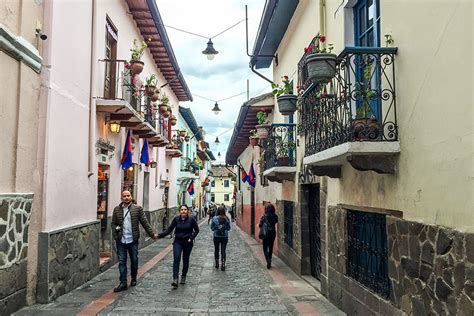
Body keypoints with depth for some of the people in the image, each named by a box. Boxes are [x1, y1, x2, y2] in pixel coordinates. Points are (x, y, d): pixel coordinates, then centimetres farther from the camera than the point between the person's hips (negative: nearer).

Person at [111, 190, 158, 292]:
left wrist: (152, 234, 1)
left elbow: (145, 223, 2)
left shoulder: (137, 208, -1)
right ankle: (123, 283, 9)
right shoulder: (117, 209, 4)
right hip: (121, 241, 1)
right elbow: (113, 223, 7)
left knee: (134, 260, 11)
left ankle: (133, 279, 32)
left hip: (133, 240, -1)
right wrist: (115, 235, -5)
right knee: (122, 262, 2)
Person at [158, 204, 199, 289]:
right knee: (176, 259, -15)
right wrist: (159, 235, -11)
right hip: (177, 242, 0)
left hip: (188, 243, 0)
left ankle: (183, 277, 30)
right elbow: (169, 230, -2)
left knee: (185, 260, 10)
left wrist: (191, 238, -10)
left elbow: (196, 230, 2)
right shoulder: (176, 219, -4)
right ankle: (175, 279, -19)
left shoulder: (191, 219, -7)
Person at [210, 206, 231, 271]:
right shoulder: (227, 218, -8)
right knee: (223, 251, 5)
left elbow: (212, 228, -6)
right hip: (225, 236, 0)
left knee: (216, 250, 17)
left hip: (216, 236, 0)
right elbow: (228, 228, -2)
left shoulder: (214, 218, -11)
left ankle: (217, 264, 27)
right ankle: (223, 265, 0)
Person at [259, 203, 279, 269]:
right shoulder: (275, 216, -8)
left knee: (265, 248, 6)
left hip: (266, 234, -3)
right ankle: (269, 262, 22)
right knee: (271, 248, 16)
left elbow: (260, 225, -11)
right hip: (273, 233, 3)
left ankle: (268, 260, -15)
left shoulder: (264, 216, -14)